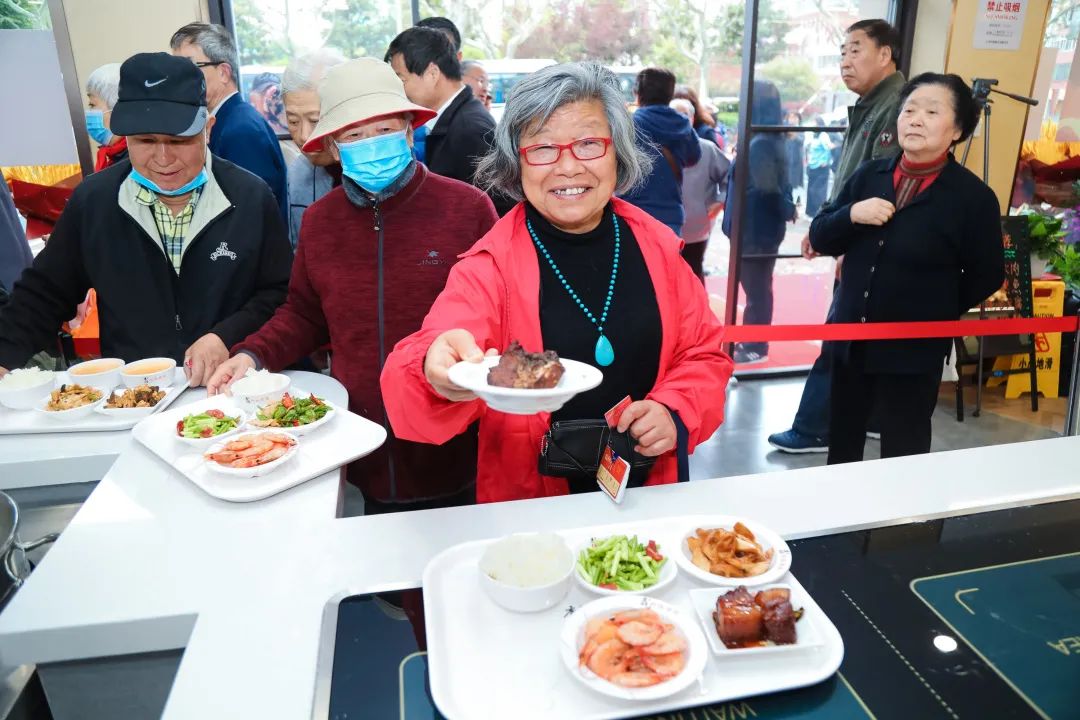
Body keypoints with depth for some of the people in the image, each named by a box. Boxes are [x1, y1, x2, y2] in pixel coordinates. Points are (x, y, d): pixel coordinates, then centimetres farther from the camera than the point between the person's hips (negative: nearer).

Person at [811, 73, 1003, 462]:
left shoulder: (973, 196, -9)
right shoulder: (869, 175, 3)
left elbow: (986, 276, -3)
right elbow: (820, 239, 2)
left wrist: (936, 311, 1)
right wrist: (851, 215, -16)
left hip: (914, 349, -4)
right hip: (850, 339, 4)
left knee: (902, 456, 8)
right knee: (841, 444, 17)